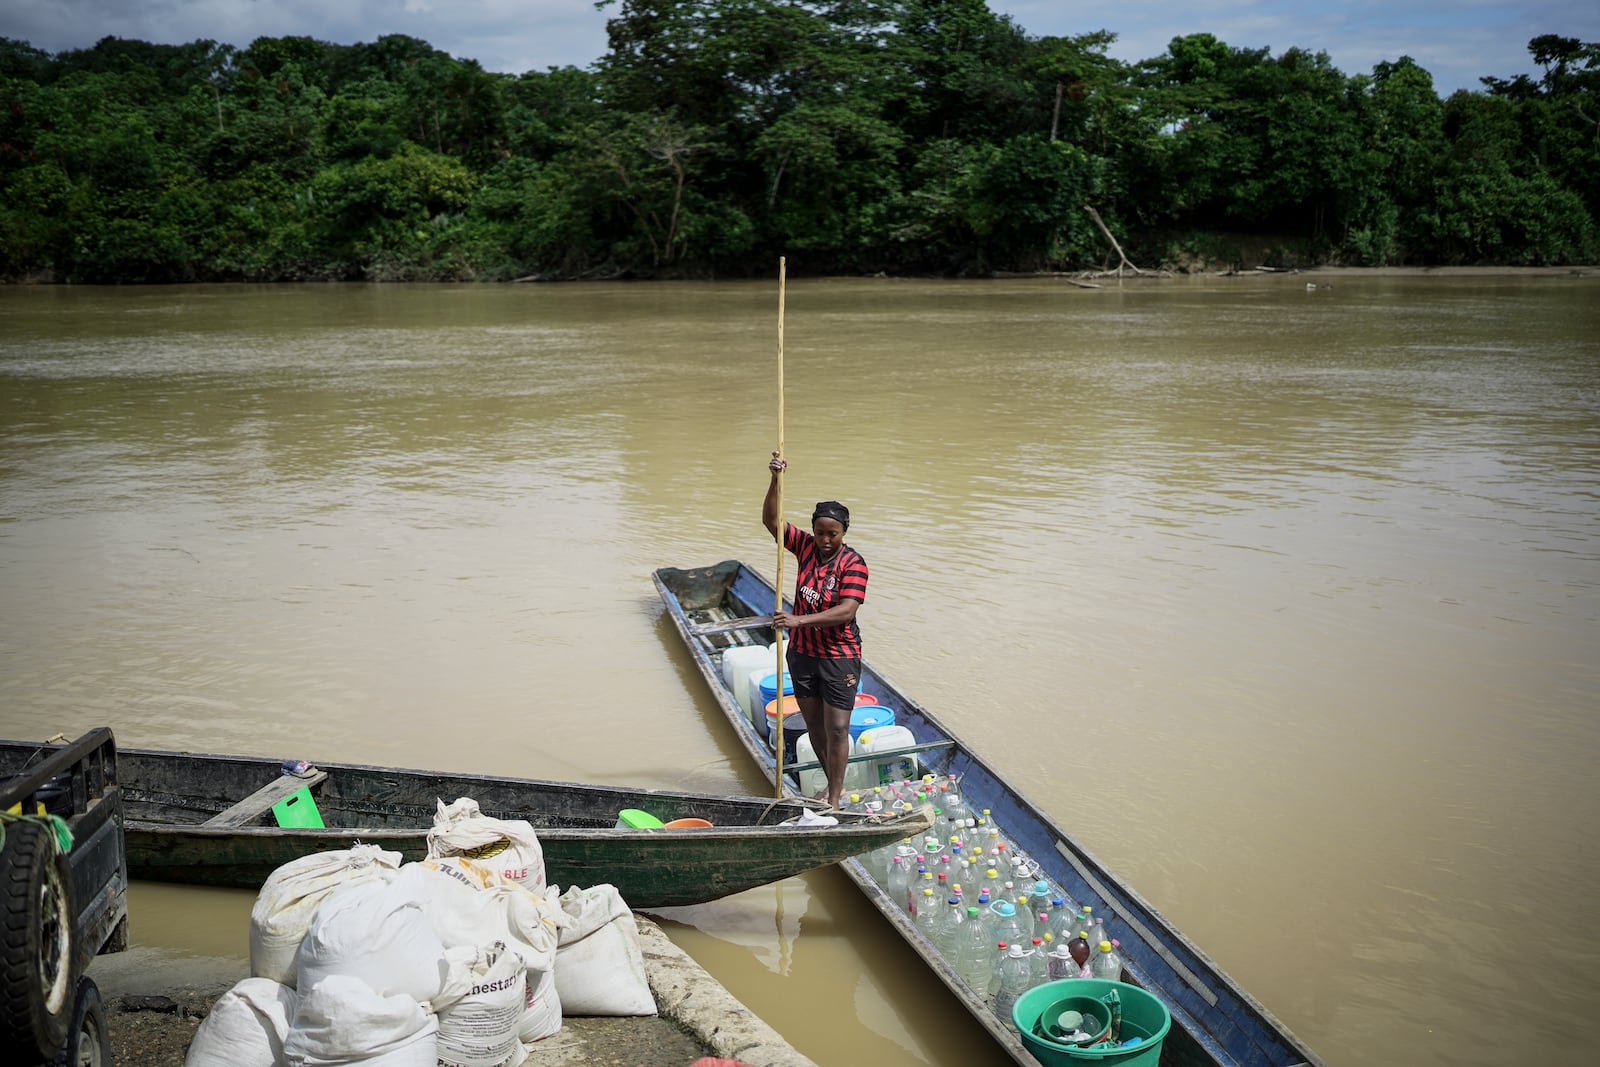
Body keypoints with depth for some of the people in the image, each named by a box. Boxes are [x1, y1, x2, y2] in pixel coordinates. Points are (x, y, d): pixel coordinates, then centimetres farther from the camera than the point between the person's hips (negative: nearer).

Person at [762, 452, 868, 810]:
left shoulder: (853, 564, -17)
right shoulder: (805, 546, -3)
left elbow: (846, 611, -27)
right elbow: (771, 520, -8)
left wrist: (799, 620, -34)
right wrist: (775, 480, -22)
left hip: (839, 657, -5)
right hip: (802, 653, 5)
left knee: (837, 729, -1)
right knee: (814, 726, 15)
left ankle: (834, 797, 12)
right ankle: (834, 784, 33)